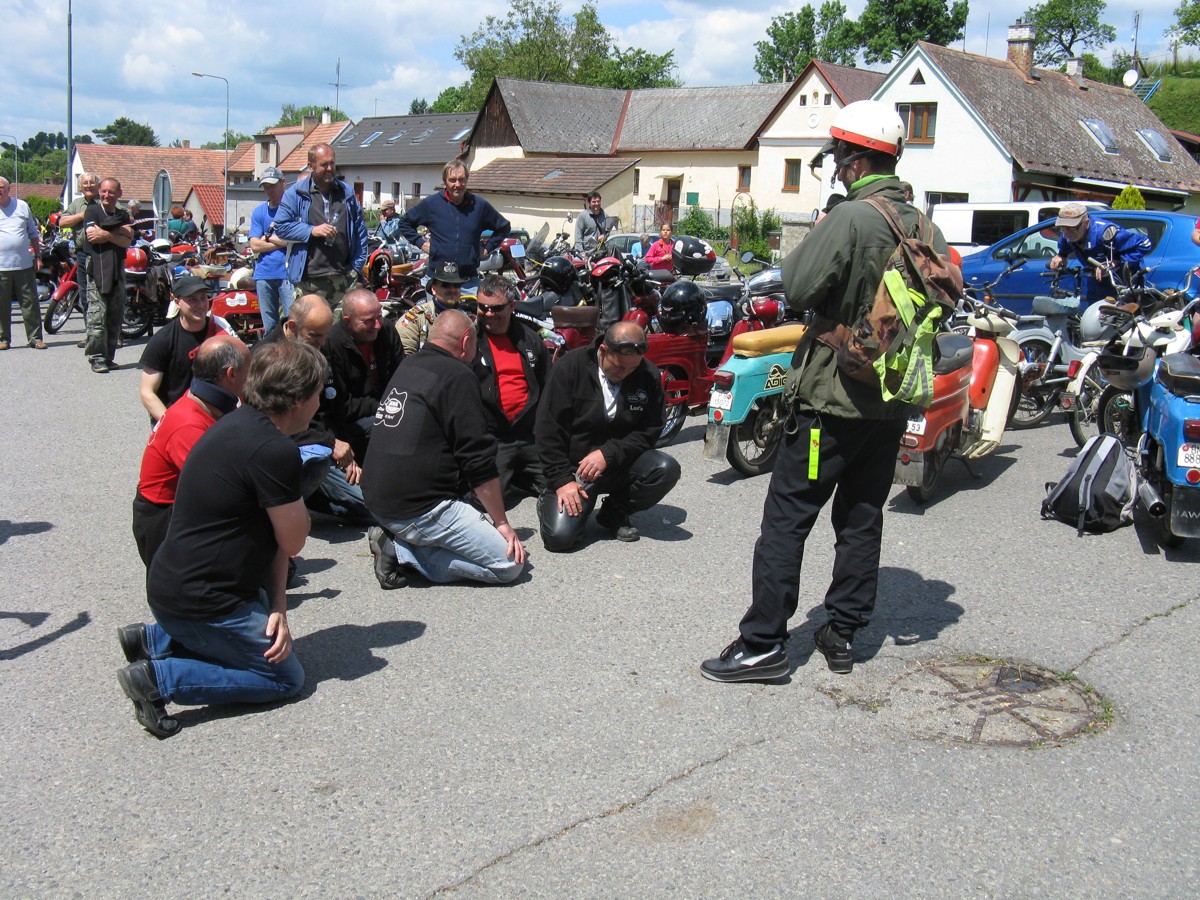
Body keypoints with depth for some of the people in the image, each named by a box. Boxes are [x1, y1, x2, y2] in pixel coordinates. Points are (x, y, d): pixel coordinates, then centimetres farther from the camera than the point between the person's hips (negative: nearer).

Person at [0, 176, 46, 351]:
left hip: (24, 265, 2)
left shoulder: (22, 206, 10)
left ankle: (35, 337, 10)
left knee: (30, 303, 3)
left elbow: (33, 233, 17)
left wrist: (37, 256, 13)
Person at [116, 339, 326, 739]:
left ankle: (156, 639, 19)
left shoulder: (238, 424, 8)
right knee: (286, 677, 3)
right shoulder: (275, 452, -24)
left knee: (273, 637, 25)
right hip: (200, 601, -10)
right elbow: (293, 541, -14)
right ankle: (160, 677, -6)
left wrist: (277, 606, 2)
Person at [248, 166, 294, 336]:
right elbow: (255, 245, 4)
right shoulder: (259, 212, 14)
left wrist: (269, 237, 0)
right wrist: (283, 242, -4)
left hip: (288, 272, -4)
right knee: (269, 326, 8)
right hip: (264, 273, 4)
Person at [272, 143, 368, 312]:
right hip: (309, 279, -3)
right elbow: (280, 225, 0)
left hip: (344, 278, 3)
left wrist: (357, 265, 7)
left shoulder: (347, 192, 15)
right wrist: (312, 230, -12)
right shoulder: (295, 193, 3)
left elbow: (359, 229, 16)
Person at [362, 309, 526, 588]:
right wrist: (502, 523, -2)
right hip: (418, 509, -9)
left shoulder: (407, 367, 15)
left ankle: (398, 542, 4)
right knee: (510, 564, -7)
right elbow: (479, 463, -12)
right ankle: (403, 551, -9)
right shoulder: (457, 376, -11)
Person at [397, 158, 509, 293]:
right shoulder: (431, 203, 2)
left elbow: (504, 227, 18)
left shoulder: (479, 205, 4)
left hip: (470, 281, 0)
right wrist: (420, 243, 5)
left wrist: (488, 248, 9)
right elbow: (405, 222, 16)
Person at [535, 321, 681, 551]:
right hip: (574, 465, -3)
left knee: (667, 470, -25)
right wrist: (562, 480, -17)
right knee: (559, 537, -23)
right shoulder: (570, 366, -11)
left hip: (622, 461, 3)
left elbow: (650, 430, -5)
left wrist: (608, 454, -20)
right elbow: (548, 429, -10)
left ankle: (614, 512, 1)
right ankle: (551, 499, 15)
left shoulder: (648, 375, -5)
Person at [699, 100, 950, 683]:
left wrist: (798, 256, -1)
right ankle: (842, 634, 24)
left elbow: (799, 289, -18)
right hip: (893, 402, 8)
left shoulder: (850, 219, -17)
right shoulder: (927, 228, 6)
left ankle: (763, 644, 1)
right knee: (862, 517, 15)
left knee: (787, 516, -2)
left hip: (834, 398, -7)